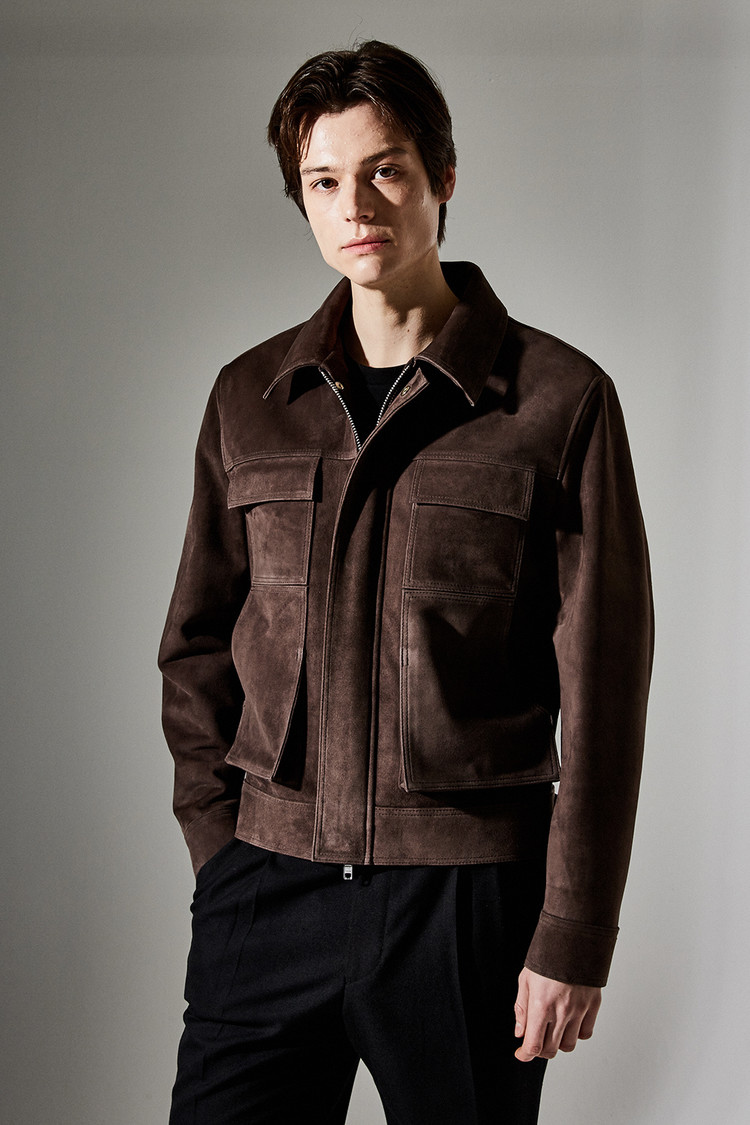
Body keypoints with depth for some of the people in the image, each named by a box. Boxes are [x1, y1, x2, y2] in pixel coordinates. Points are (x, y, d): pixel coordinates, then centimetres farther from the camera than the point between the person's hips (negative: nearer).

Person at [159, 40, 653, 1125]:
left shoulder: (560, 399, -3)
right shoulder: (249, 398, 8)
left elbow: (602, 691, -5)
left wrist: (573, 938, -7)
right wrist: (221, 846, 5)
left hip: (470, 896, -2)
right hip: (266, 885, 3)